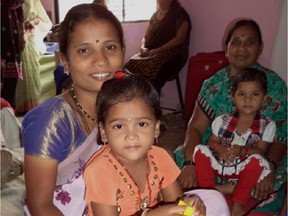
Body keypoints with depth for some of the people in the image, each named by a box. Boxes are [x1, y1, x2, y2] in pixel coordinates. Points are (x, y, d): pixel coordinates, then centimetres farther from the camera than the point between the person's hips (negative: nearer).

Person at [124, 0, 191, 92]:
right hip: (151, 53, 6)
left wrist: (157, 50, -19)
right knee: (132, 64, -24)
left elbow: (180, 38, -11)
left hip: (172, 54, -6)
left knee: (151, 68, -38)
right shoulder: (155, 15, 19)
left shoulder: (180, 14, 0)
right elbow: (146, 37, 20)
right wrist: (143, 47, -5)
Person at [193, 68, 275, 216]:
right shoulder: (223, 120, -3)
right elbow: (212, 141, -1)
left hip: (243, 169, -1)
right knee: (200, 150, -22)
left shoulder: (267, 125, -6)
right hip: (218, 163, 2)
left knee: (257, 160, -32)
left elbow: (260, 151, -12)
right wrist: (220, 148, -25)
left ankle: (238, 201, -13)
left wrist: (241, 151, -32)